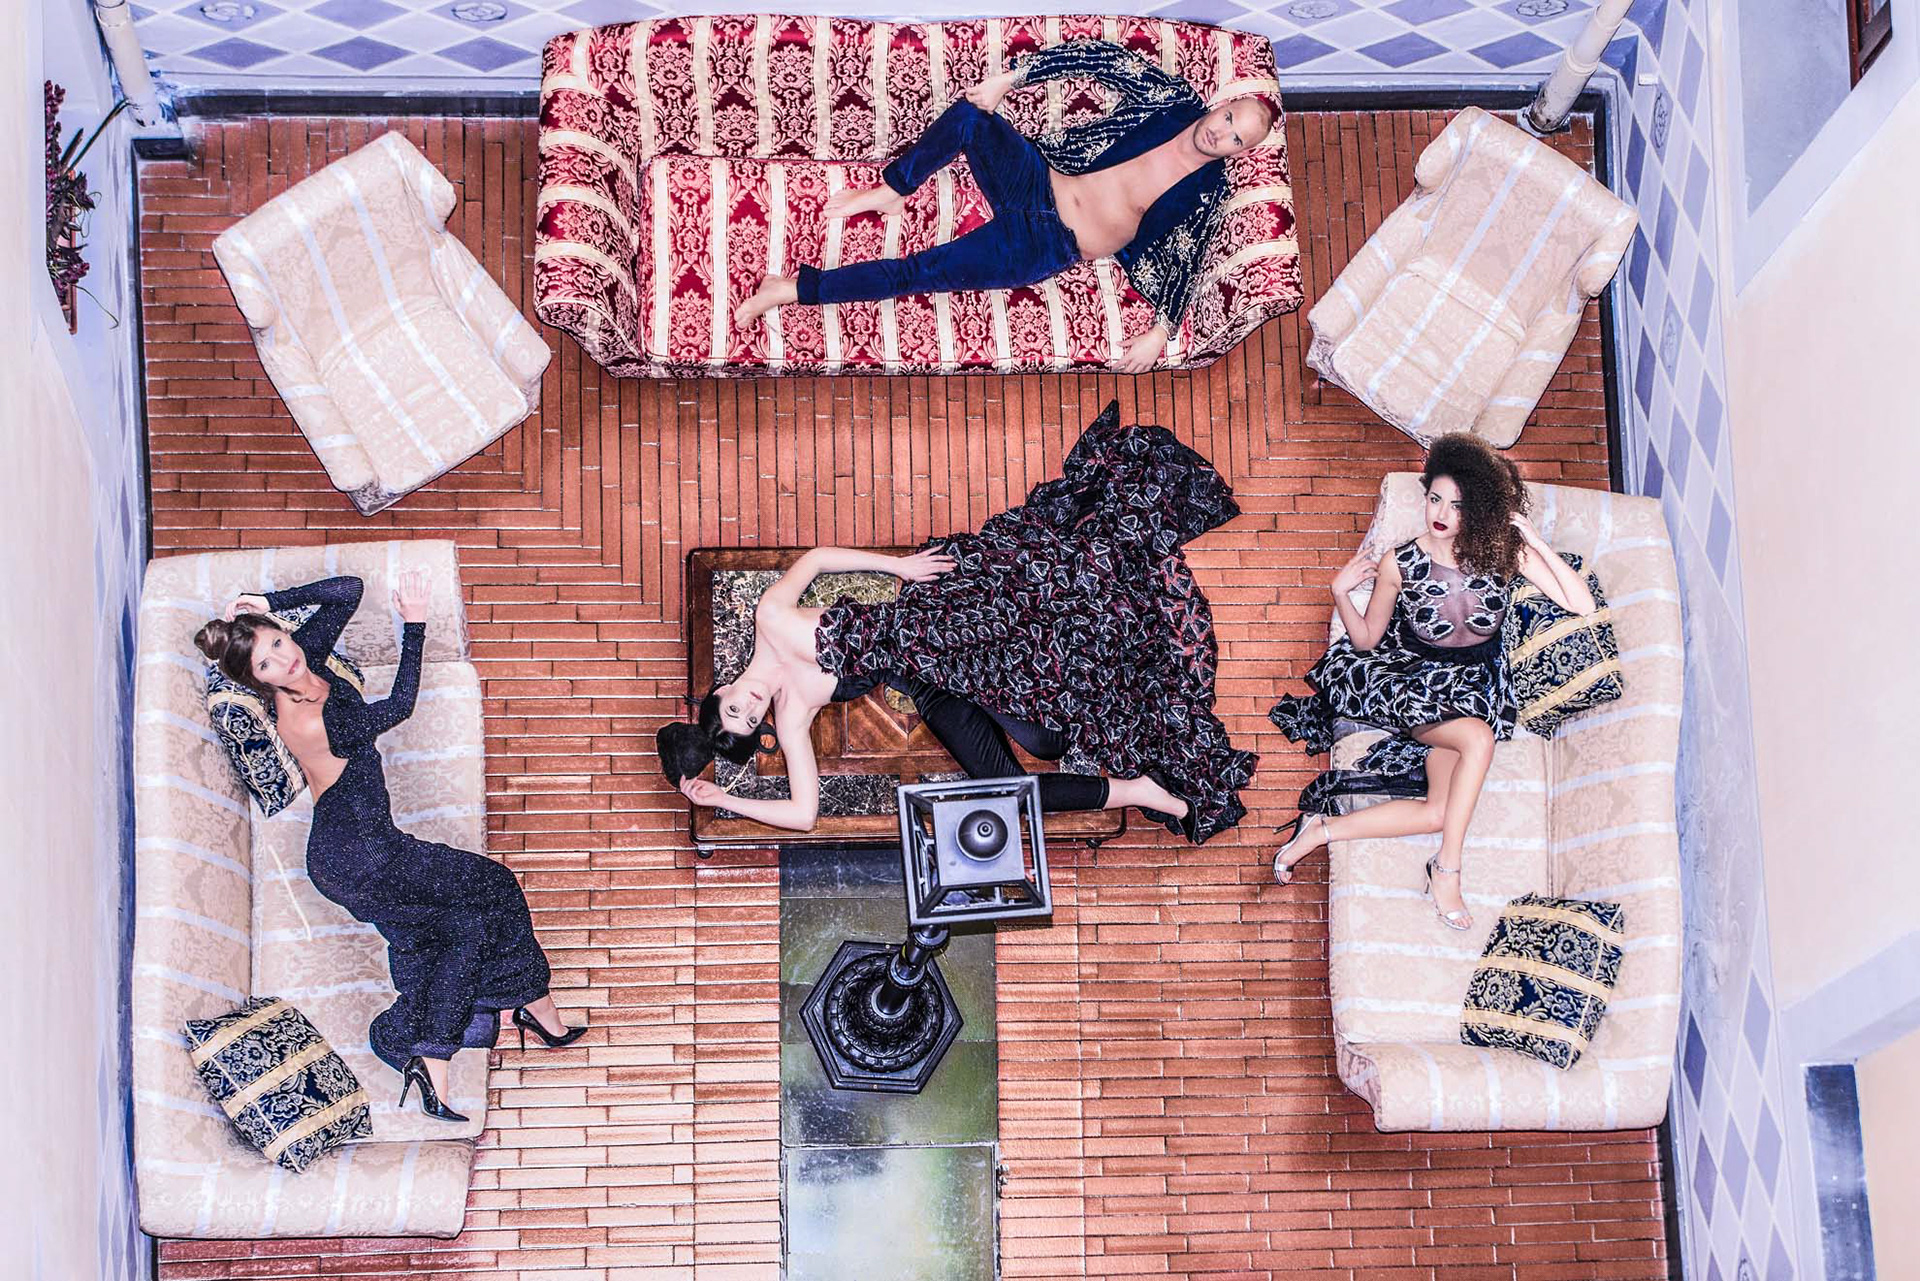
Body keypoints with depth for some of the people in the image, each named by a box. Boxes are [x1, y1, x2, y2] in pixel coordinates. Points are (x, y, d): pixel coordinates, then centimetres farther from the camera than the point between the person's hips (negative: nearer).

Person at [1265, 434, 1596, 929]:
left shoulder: (1506, 552, -2)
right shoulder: (1398, 564, -4)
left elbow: (1582, 605, -7)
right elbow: (1365, 638, 8)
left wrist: (1537, 543, -13)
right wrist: (1340, 593, -10)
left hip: (1476, 686, 2)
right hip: (1415, 681, -2)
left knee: (1440, 810, -26)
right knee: (1478, 739, -38)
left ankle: (1322, 828, -16)